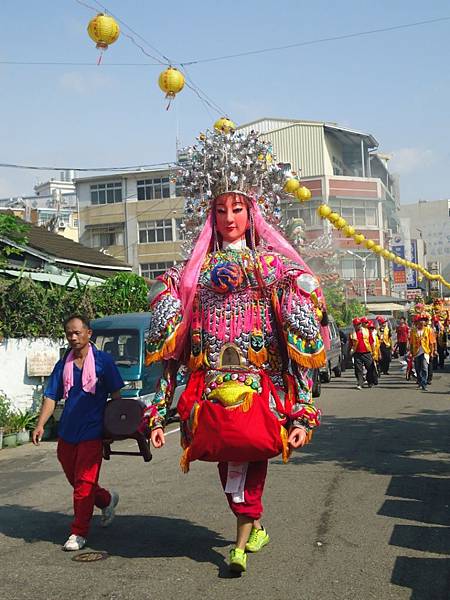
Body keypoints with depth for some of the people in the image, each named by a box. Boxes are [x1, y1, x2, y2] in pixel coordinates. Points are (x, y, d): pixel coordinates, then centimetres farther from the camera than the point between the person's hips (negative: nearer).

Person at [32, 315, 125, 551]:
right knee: (75, 481, 15)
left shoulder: (103, 361, -2)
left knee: (84, 484, -5)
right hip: (66, 432, 5)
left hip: (91, 432, -5)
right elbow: (51, 397, 6)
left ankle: (79, 533, 5)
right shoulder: (63, 365, 8)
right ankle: (107, 500, 41)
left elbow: (115, 394, 1)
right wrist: (40, 424, -6)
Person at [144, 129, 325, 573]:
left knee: (248, 447, -14)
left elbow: (299, 345, 1)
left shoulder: (275, 266, 6)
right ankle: (254, 527, 32)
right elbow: (172, 348, 10)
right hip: (210, 383, 2)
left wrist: (303, 412, -7)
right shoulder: (193, 272, 12)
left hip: (260, 383, -2)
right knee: (230, 453, 7)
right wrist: (159, 412, 4)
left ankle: (243, 539, 1)